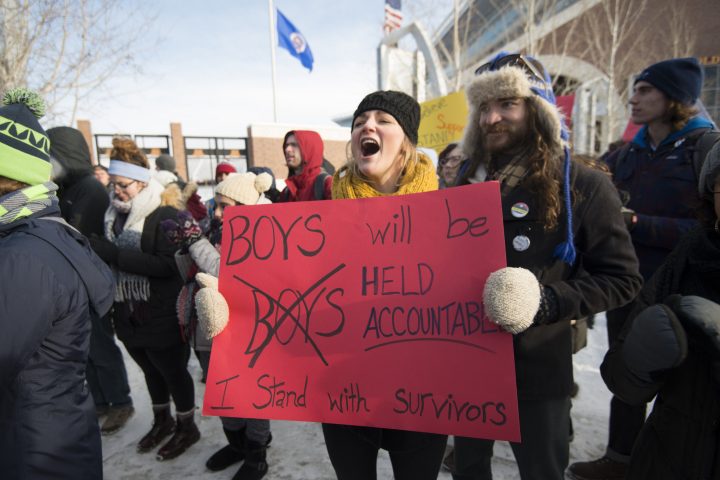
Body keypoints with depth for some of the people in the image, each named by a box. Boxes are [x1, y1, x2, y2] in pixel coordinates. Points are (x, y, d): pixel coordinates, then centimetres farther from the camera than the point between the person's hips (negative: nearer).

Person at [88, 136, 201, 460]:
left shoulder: (166, 216, -17)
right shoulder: (113, 216, 5)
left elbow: (167, 265, -26)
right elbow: (108, 259, 17)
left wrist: (114, 254, -28)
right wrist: (99, 254, -5)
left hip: (162, 319, -7)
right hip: (128, 316, 7)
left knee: (173, 372, 11)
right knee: (151, 371, 24)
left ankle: (187, 427, 32)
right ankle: (162, 421, 45)